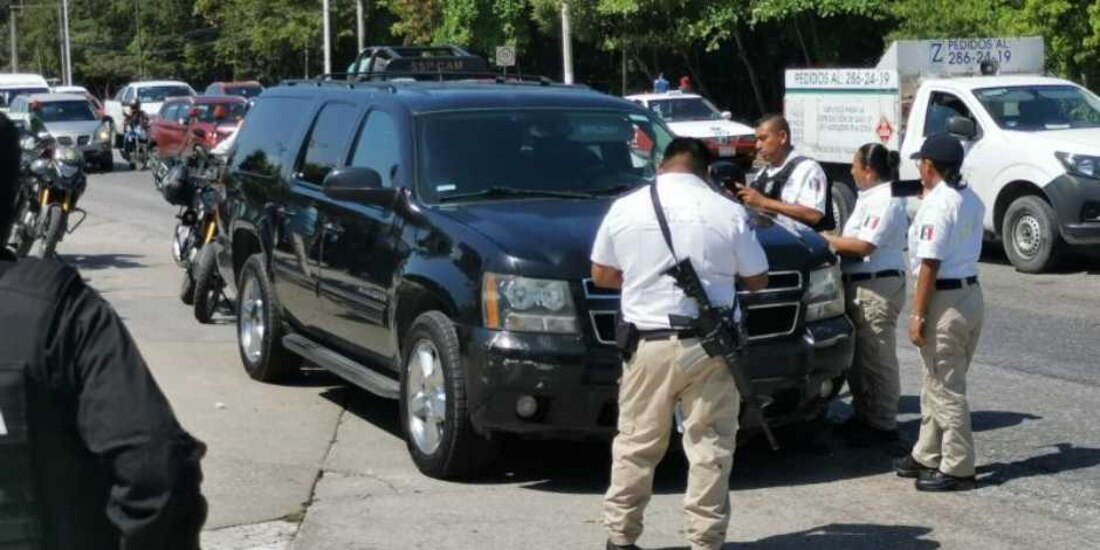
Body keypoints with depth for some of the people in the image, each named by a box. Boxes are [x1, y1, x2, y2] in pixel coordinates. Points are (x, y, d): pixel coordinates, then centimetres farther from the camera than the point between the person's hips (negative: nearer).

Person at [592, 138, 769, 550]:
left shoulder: (625, 209, 2)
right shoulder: (729, 213, -3)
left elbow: (602, 275, 11)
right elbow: (756, 281, 6)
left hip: (648, 343, 2)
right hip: (708, 345, -1)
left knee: (635, 443, 12)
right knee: (710, 447, 5)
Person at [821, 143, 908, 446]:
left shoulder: (886, 200, -15)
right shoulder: (870, 197, 17)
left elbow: (864, 245, -22)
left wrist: (827, 240, -12)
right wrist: (835, 243, 5)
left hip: (878, 287, -10)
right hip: (859, 285, 10)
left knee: (877, 358, -4)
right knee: (858, 356, 16)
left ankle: (883, 424, 2)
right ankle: (863, 415, 26)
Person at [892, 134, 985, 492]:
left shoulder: (937, 204, -17)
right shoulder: (970, 200, 11)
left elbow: (930, 263, -20)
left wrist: (918, 314, -17)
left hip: (946, 299, -9)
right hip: (970, 291, 9)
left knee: (946, 389, -2)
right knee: (937, 384, 19)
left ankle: (957, 469, 3)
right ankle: (927, 456, 28)